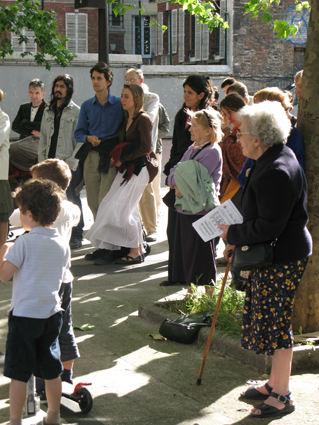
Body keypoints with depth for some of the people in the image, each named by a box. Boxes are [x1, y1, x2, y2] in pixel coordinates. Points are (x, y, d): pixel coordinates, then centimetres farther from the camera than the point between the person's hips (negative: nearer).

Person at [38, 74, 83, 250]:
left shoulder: (76, 111, -1)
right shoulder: (48, 111, 15)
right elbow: (43, 137, 17)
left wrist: (72, 161, -14)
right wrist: (42, 160, 8)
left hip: (69, 163, -5)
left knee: (73, 199, 0)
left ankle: (76, 236, 6)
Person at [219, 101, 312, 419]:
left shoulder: (277, 173, -25)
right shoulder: (272, 159, 9)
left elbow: (269, 226, -26)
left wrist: (233, 234, -14)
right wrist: (237, 237, 11)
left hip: (283, 258, -10)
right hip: (272, 253, 10)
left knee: (275, 322, -2)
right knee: (270, 320, 17)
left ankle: (282, 396, 9)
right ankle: (275, 383, 31)